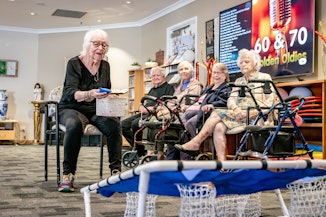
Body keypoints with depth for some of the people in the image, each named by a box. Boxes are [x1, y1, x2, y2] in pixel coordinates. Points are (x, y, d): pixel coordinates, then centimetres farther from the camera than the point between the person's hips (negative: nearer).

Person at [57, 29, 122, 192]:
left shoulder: (105, 66, 9)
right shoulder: (74, 63, -8)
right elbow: (70, 92, -21)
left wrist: (112, 97, -9)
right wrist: (90, 94, -42)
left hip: (97, 111, 4)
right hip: (72, 109, -4)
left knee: (114, 124, -28)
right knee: (74, 125, -38)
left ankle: (116, 171, -24)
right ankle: (68, 174, -28)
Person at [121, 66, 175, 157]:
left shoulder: (168, 87, 4)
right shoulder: (152, 90, 30)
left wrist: (153, 108, -18)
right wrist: (142, 107, 4)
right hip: (144, 113, 9)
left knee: (135, 123, -31)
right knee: (124, 124, -8)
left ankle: (140, 152, -19)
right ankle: (135, 146, -7)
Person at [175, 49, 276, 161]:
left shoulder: (265, 77, 10)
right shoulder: (238, 81, 25)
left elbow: (270, 101, -1)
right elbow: (231, 98, 9)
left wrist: (253, 111, -17)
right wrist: (235, 108, -15)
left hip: (257, 117, -5)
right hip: (239, 115, 5)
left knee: (217, 113, -22)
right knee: (219, 127, -27)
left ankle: (195, 143, -19)